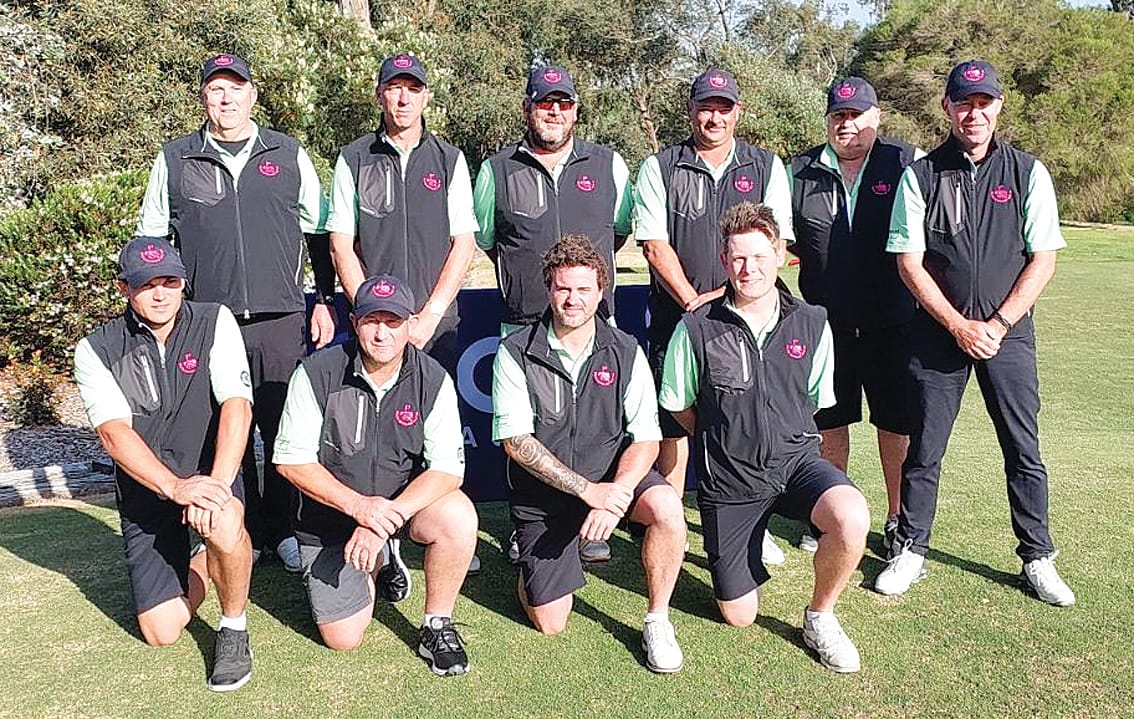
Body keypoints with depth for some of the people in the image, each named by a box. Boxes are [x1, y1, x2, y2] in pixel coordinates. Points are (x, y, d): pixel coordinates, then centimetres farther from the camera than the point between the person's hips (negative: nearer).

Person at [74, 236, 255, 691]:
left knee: (224, 525, -37)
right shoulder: (95, 350, -6)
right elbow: (113, 432, -18)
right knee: (161, 632, -2)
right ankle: (209, 563, 29)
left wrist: (216, 485, -31)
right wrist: (175, 486, -33)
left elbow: (237, 405, -17)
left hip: (212, 471, -1)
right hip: (145, 488, 2)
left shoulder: (214, 322, -7)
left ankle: (234, 628, -9)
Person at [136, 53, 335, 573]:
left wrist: (325, 301, 9)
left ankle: (281, 529, 17)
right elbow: (150, 241, 15)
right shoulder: (174, 160, 10)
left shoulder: (289, 155, 10)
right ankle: (242, 532, 18)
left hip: (281, 320, 0)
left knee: (285, 429, 3)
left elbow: (319, 234, 14)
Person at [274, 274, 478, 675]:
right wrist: (359, 506, -26)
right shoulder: (316, 373, -16)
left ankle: (438, 627, -8)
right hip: (330, 512, 0)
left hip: (406, 499, 0)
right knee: (343, 639, -1)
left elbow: (448, 468, -19)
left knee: (458, 516, -32)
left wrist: (381, 523, -31)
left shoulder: (433, 380, -14)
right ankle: (379, 564, 31)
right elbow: (292, 460, -13)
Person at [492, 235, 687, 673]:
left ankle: (657, 621, -8)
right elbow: (516, 441, -16)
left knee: (667, 508, -31)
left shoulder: (625, 353, -5)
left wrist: (614, 494, -27)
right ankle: (532, 554, 33)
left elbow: (646, 437, -9)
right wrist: (588, 490, -23)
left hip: (613, 477, 1)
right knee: (549, 623, 0)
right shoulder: (515, 353, -11)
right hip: (542, 493, -1)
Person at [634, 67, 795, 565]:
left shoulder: (767, 168, 9)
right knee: (671, 423, 3)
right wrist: (693, 300, -11)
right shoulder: (660, 168, 5)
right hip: (676, 316, -1)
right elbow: (654, 244, -2)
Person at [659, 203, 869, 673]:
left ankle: (820, 617, -2)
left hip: (796, 460, 1)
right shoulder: (696, 329, -9)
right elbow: (678, 406, 5)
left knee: (852, 520, -32)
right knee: (739, 616, 6)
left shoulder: (812, 324, -3)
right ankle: (744, 539, 39)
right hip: (728, 480, -1)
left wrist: (779, 438, 9)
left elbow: (818, 401, 12)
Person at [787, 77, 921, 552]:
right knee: (829, 421, 11)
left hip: (892, 321, -2)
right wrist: (816, 258, -1)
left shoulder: (909, 164, 1)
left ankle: (899, 521, 22)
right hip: (825, 320, 2)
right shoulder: (800, 171, 7)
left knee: (897, 423, 6)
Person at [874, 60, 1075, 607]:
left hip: (1007, 332, 1)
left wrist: (997, 325, -9)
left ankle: (1037, 558, 22)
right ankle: (910, 551, 19)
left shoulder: (1028, 173, 3)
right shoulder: (921, 176, 0)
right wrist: (959, 326, -9)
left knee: (1024, 451, 6)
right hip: (938, 332, -1)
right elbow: (910, 264, -3)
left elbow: (1043, 260, 0)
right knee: (924, 449, 5)